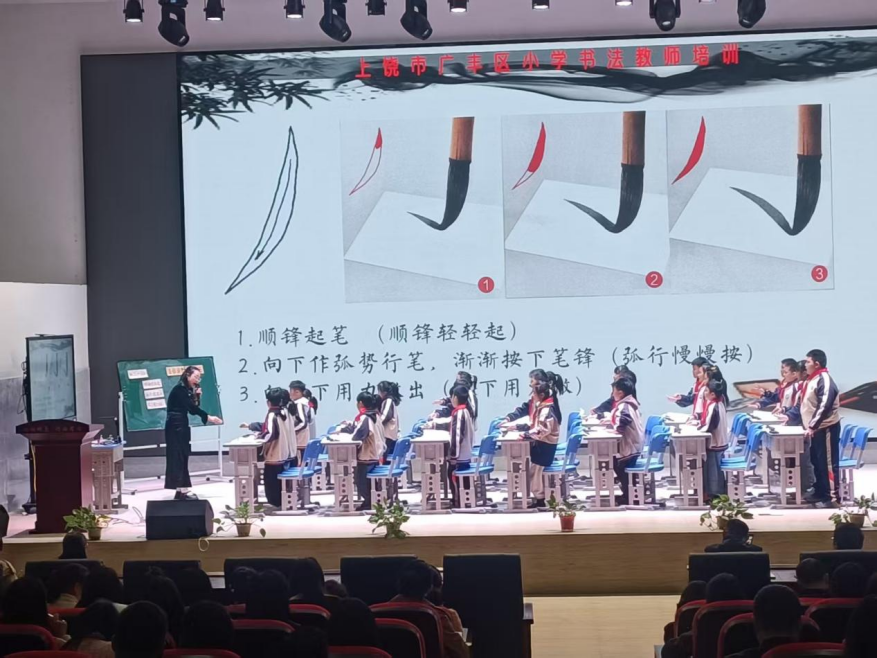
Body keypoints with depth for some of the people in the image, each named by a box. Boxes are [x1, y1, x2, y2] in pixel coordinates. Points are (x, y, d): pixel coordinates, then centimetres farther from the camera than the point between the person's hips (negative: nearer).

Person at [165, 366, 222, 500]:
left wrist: (197, 395, -2)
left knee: (182, 457, 7)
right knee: (178, 457, -10)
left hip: (182, 426, 9)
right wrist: (208, 417, -22)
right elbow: (192, 408, -21)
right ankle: (181, 491, -12)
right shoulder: (180, 389, -15)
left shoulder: (188, 390, 13)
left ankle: (181, 490, 8)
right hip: (175, 426, -9)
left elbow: (193, 409, 12)